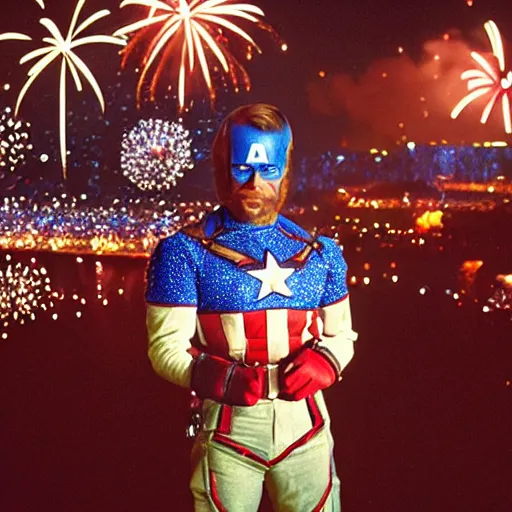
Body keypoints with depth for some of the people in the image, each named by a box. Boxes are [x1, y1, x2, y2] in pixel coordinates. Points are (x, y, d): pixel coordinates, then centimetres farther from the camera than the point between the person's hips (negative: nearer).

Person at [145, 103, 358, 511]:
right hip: (228, 426, -3)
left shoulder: (319, 252, 7)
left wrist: (324, 362, -9)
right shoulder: (185, 251, -5)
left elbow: (341, 334, 13)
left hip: (306, 424, 3)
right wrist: (220, 380, -25)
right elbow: (167, 346, -8)